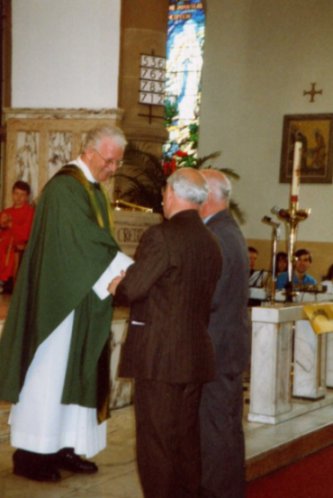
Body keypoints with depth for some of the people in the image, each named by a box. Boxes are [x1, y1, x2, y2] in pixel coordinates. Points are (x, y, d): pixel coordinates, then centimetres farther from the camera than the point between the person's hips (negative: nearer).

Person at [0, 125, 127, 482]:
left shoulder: (93, 190, 13)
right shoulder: (64, 188, -16)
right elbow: (83, 244, -24)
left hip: (84, 302, 9)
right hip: (58, 301, -9)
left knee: (74, 372, 10)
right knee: (48, 372, -2)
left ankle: (62, 447, 17)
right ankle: (29, 453, 7)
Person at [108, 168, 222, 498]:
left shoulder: (161, 236, -15)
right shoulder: (210, 242, 9)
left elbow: (133, 289, -19)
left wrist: (115, 286, 4)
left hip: (159, 356, -7)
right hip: (195, 355, 8)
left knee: (156, 438, 1)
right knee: (186, 437, 16)